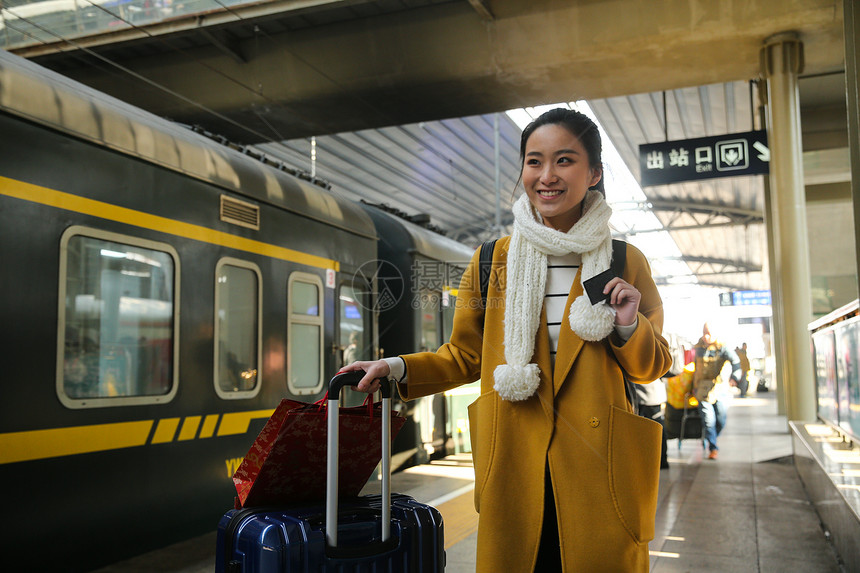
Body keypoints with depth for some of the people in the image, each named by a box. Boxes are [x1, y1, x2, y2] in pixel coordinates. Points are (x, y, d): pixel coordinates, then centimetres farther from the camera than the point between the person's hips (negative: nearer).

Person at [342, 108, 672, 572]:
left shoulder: (626, 262, 3)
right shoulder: (491, 260, 4)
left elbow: (649, 368, 10)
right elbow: (464, 357, 11)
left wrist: (629, 328, -10)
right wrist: (398, 370, -3)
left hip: (597, 473, 0)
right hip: (514, 472, 1)